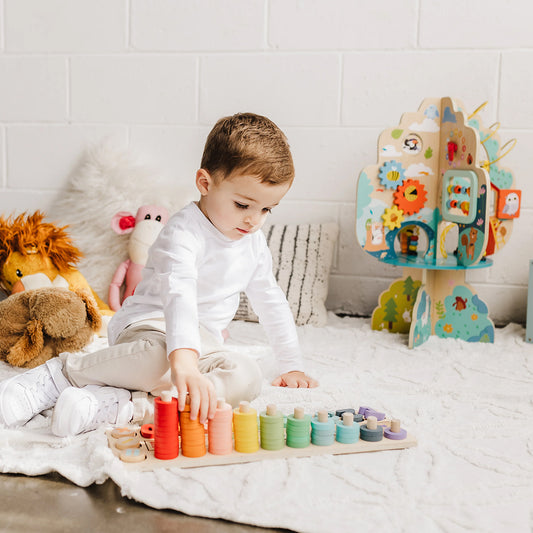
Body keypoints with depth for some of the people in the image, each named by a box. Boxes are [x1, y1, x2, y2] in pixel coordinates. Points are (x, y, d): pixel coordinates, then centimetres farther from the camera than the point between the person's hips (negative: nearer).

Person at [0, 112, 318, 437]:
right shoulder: (184, 232, -18)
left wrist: (292, 365, 18)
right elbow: (179, 295, -37)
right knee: (158, 356, -43)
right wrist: (182, 361, -54)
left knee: (248, 378, -27)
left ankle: (115, 406, -35)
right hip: (151, 327, -7)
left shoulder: (254, 242, 8)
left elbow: (271, 302, 19)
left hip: (203, 344, 7)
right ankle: (60, 373, -17)